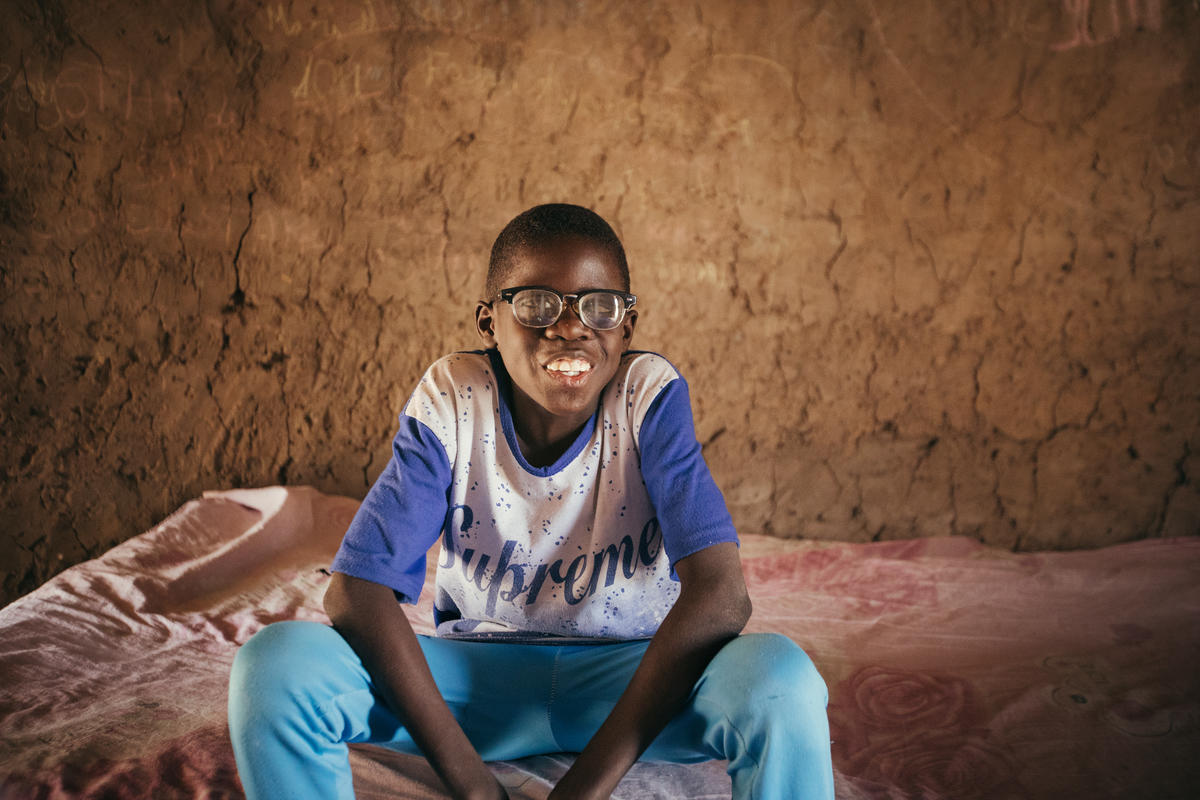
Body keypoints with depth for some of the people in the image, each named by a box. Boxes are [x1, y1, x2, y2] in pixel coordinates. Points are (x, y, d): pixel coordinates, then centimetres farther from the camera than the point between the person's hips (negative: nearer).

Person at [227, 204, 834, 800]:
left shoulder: (651, 397, -15)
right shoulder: (452, 399, -12)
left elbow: (719, 594, -26)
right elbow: (356, 590, -20)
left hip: (634, 677, 0)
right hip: (478, 678, 1)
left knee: (781, 681, -33)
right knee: (274, 666, -25)